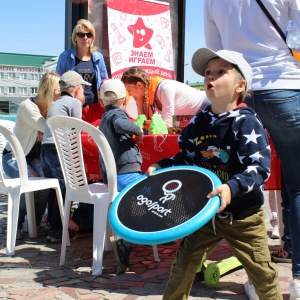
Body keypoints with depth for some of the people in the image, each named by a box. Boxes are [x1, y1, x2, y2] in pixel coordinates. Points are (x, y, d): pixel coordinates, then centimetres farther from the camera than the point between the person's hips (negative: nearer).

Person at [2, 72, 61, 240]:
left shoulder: (52, 107, -1)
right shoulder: (28, 106, -22)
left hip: (34, 157, 6)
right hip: (14, 157, -5)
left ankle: (36, 224, -5)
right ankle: (17, 226, -9)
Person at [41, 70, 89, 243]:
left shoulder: (58, 103, 26)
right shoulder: (74, 102, -1)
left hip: (46, 149, 9)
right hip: (59, 150, -9)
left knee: (55, 188, 15)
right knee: (65, 189, -5)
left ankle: (53, 225, 21)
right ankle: (58, 230, -3)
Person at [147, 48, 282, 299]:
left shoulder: (246, 122, -15)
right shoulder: (198, 123, 3)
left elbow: (260, 166, -24)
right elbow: (186, 159, 15)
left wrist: (232, 187, -38)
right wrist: (160, 167, 2)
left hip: (243, 215, -4)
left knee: (263, 273, 4)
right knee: (182, 266, 9)